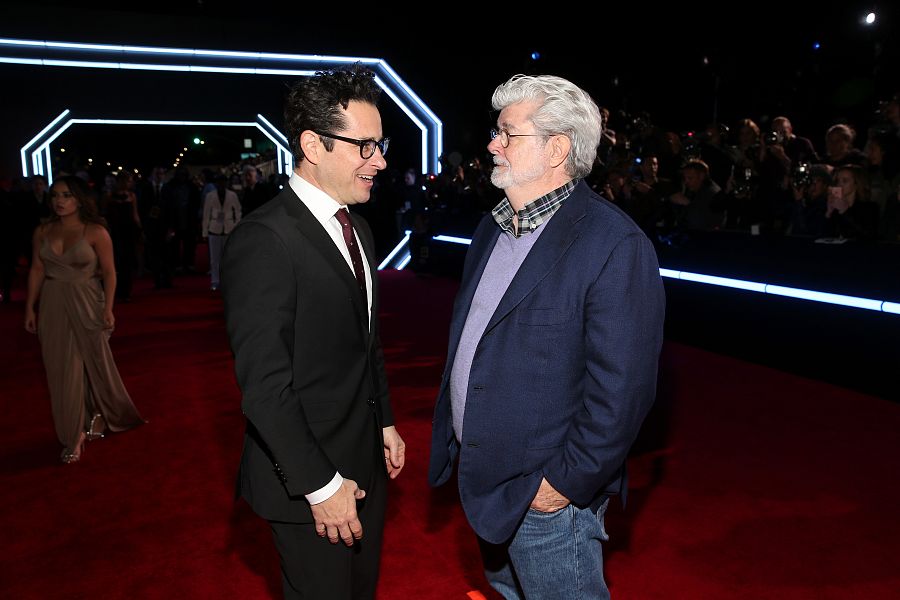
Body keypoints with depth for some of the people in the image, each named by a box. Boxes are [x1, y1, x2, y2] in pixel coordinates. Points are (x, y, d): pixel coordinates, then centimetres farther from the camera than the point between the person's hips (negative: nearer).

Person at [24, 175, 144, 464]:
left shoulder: (96, 232, -9)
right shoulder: (43, 232, 2)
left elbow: (109, 272, -8)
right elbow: (36, 271, 6)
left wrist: (108, 309, -13)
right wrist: (30, 308, 5)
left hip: (86, 305, -3)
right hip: (53, 307, 3)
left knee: (93, 363, 11)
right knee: (62, 371, 8)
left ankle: (96, 417, 37)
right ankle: (73, 434, 20)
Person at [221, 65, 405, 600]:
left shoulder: (358, 229, 6)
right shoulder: (263, 240, -22)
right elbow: (264, 383, -24)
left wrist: (386, 423, 14)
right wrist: (319, 485, -20)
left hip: (366, 457, 8)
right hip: (310, 475, -8)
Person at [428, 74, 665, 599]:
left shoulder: (616, 245, -21)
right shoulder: (492, 229, 6)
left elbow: (621, 388, -22)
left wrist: (567, 482, -17)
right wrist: (456, 446, 12)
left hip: (545, 496, -8)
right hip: (481, 476, 8)